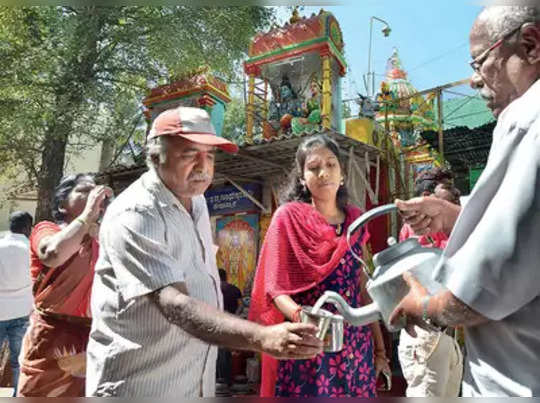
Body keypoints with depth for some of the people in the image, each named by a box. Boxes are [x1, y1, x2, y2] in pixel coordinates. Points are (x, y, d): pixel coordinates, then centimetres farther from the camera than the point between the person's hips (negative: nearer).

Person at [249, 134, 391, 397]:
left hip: (355, 344, 4)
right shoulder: (289, 217, -6)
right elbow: (275, 288, -10)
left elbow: (363, 288, 10)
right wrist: (300, 316, -30)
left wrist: (379, 347, 10)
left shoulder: (354, 219, 6)